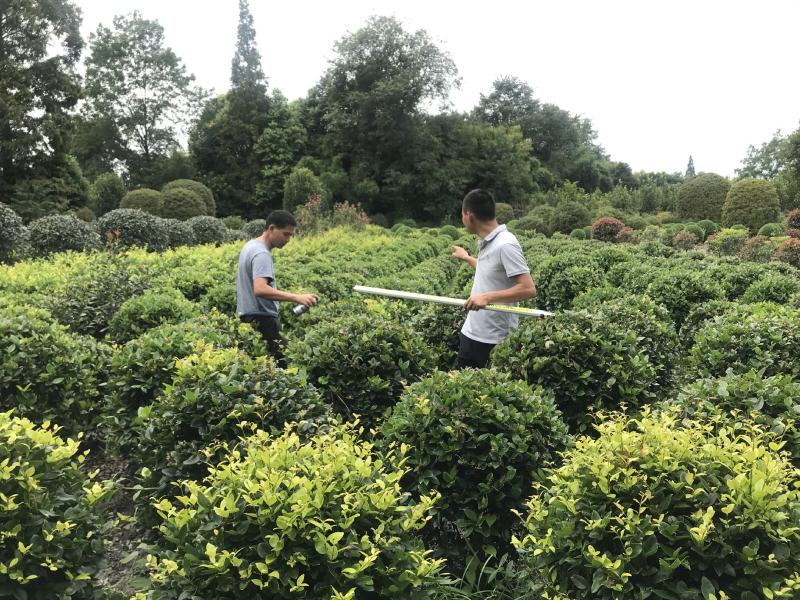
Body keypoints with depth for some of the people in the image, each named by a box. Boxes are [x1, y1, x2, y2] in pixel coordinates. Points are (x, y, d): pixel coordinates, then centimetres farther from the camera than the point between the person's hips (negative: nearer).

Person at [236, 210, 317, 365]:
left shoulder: (250, 246, 15)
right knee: (282, 362, -12)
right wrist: (296, 297, -37)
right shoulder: (261, 254, -17)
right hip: (261, 321, -10)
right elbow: (260, 290, -32)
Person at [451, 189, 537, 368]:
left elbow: (529, 289, -25)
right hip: (470, 333, 9)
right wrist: (467, 258, 35)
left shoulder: (505, 245, -20)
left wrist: (488, 297, -29)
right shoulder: (486, 242, 7)